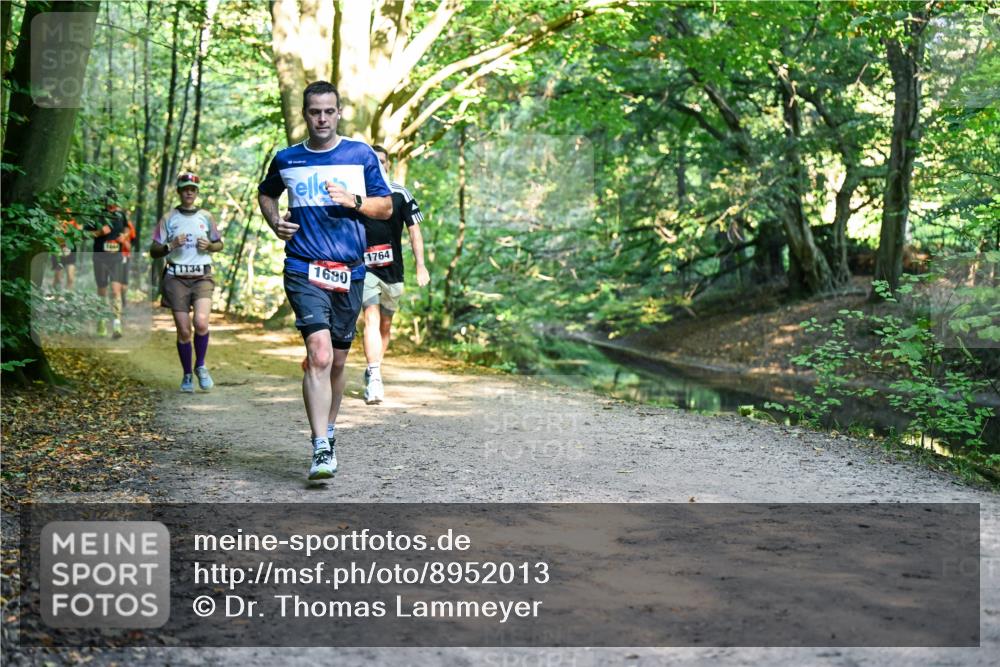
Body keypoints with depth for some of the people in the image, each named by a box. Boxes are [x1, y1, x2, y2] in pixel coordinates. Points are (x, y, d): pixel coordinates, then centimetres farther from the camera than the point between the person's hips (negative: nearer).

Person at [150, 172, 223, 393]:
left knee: (201, 322, -21)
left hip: (202, 277, 0)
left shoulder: (206, 217, 11)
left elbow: (219, 245, 21)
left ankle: (201, 366, 2)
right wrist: (170, 245, -13)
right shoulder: (169, 218, 6)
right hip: (177, 277, 0)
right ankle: (187, 375, 16)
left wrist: (209, 246, -1)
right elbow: (154, 251, 7)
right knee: (183, 331, -2)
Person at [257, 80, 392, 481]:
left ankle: (328, 431, 35)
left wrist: (354, 201, -11)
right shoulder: (286, 160, 7)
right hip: (304, 271, -2)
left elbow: (386, 207, 9)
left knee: (337, 362, 12)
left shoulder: (361, 155, 5)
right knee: (319, 355, -19)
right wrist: (275, 223, 7)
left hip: (349, 272, 2)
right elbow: (265, 193, 26)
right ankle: (321, 450, -20)